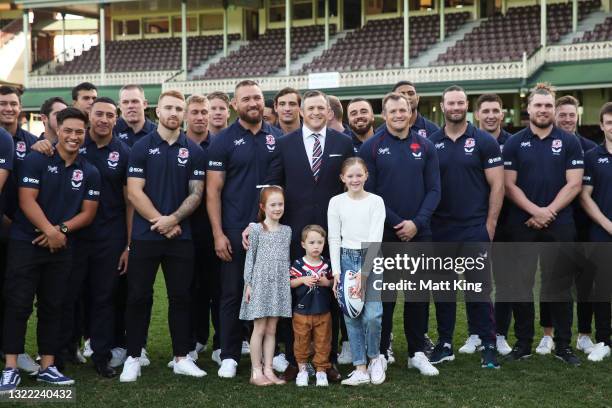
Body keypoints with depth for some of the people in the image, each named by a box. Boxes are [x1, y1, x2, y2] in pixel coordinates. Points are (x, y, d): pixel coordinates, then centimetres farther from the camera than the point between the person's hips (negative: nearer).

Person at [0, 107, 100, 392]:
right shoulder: (36, 160, -5)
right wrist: (49, 230, -21)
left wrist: (62, 229, -12)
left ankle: (47, 366, 15)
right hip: (26, 243, -4)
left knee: (53, 307, 8)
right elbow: (27, 201, -12)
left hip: (63, 248, 4)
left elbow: (88, 213, 4)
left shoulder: (89, 173, 7)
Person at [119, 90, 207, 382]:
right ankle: (133, 358, 11)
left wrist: (173, 219, -12)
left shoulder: (194, 151, 7)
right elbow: (134, 191, -5)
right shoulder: (142, 147, 1)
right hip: (145, 235, -2)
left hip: (181, 236, 2)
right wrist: (159, 221, -12)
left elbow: (196, 194, 3)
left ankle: (181, 357, 15)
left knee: (181, 297, 6)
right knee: (139, 297, 2)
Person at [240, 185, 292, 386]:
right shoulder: (256, 229, -2)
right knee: (259, 329, -1)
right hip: (260, 283, -4)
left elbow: (287, 258, 14)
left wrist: (289, 282, 10)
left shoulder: (287, 230, 10)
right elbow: (250, 257, -2)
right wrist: (248, 284, -5)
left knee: (271, 329, 7)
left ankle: (268, 370, 12)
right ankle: (256, 372, 4)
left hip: (280, 285, 4)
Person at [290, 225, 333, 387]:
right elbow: (289, 283, -5)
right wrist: (303, 280, -19)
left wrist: (327, 282, -11)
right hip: (302, 311, -2)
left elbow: (333, 281, 10)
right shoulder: (298, 264, -6)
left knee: (323, 343, 7)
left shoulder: (326, 264, 2)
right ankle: (302, 370, 22)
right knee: (301, 342, 8)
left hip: (323, 312, 2)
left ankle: (321, 370, 19)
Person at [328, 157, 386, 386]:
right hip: (346, 259, 2)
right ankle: (361, 369, 9)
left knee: (372, 315, -12)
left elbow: (375, 238, -8)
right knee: (351, 316, 2)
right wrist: (336, 272, -3)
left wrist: (364, 272, -15)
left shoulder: (375, 201, -2)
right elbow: (334, 239, 4)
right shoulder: (336, 202, 4)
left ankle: (375, 357, 14)